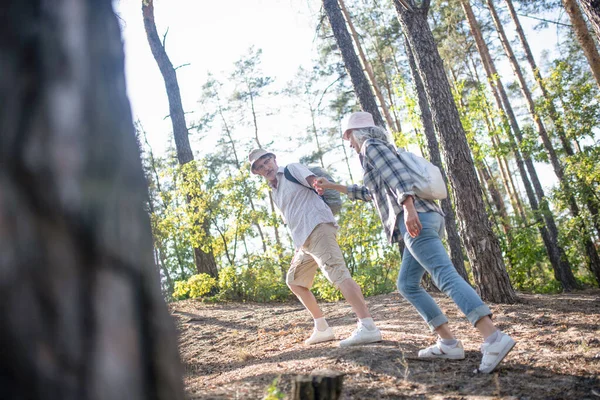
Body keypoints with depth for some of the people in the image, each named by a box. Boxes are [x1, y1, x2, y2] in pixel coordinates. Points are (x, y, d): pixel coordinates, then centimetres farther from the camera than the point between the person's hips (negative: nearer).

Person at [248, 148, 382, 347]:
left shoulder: (292, 169, 6)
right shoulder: (274, 192, 27)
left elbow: (316, 182, -12)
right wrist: (298, 248, 23)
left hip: (318, 227, -10)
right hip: (305, 240, 10)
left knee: (337, 273, -24)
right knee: (294, 281, 16)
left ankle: (368, 327, -32)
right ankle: (322, 328, 17)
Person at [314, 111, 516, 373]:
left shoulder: (371, 145, 6)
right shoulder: (381, 151, 34)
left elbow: (398, 175, -13)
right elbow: (368, 193, 47)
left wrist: (408, 208, -26)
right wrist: (333, 187, 50)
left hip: (416, 218, -10)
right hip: (428, 219, 10)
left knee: (446, 276, -20)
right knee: (407, 285, 11)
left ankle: (494, 337, -31)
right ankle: (448, 343, 3)